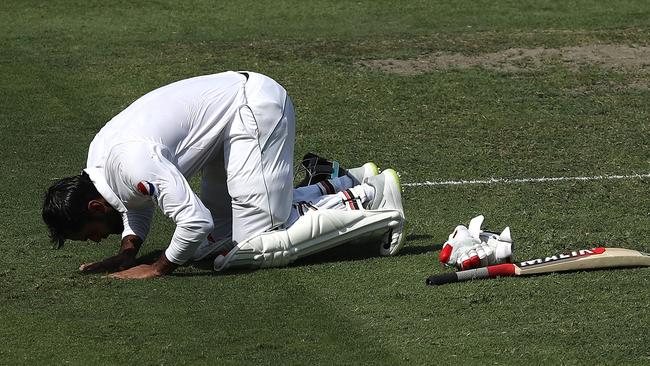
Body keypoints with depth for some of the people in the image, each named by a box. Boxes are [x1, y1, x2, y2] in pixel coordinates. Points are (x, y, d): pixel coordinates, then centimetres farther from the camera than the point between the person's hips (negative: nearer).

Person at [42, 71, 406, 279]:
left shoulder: (130, 162, -27)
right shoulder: (99, 154, 3)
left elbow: (195, 221, -31)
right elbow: (138, 203, 22)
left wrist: (157, 269, -16)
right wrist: (128, 252, 4)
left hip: (256, 106, -10)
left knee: (257, 247, -13)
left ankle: (371, 201, -2)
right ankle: (355, 183, 18)